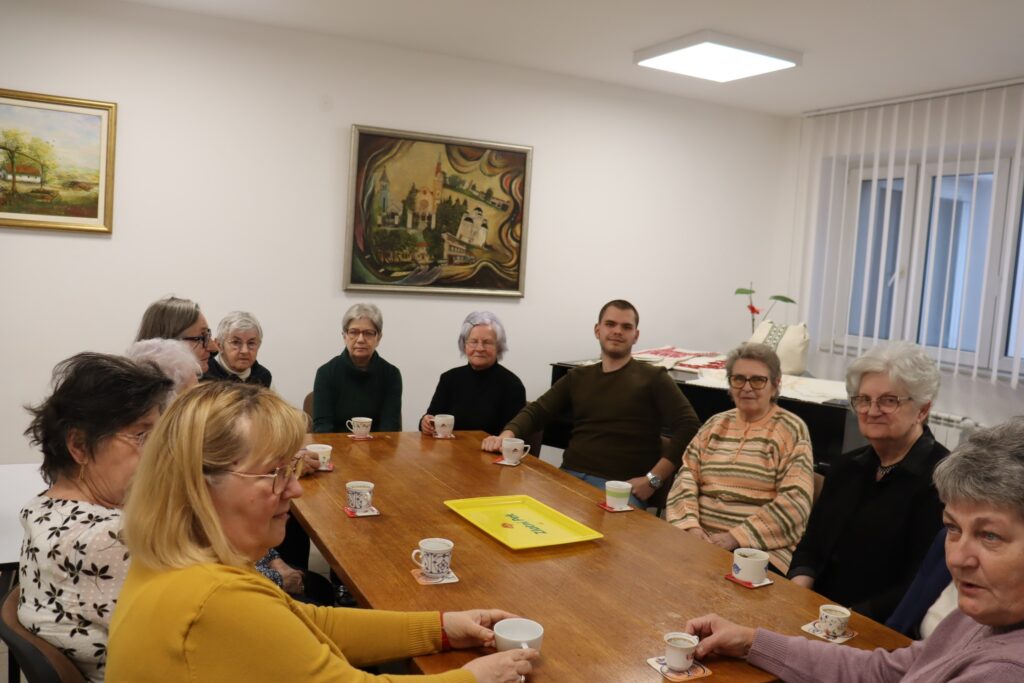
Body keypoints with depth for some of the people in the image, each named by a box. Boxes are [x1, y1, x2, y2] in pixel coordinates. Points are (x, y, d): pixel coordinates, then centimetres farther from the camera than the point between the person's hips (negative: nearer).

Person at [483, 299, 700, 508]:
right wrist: (507, 435, -7)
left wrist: (653, 479, -13)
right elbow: (537, 411, 15)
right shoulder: (577, 377, 20)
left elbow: (689, 426, -5)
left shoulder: (653, 378, 5)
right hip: (569, 477, 4)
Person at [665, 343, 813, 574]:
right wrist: (690, 526, -11)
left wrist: (737, 537, -15)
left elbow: (794, 502, -9)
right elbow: (686, 476, 6)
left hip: (759, 550, -4)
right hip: (701, 539, 4)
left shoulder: (792, 430, 1)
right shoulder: (715, 425, 14)